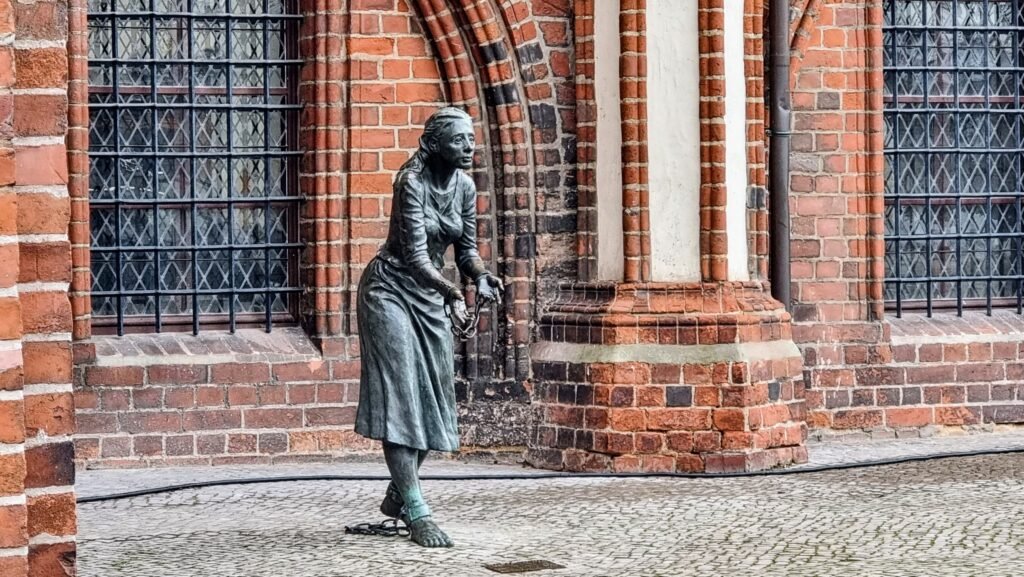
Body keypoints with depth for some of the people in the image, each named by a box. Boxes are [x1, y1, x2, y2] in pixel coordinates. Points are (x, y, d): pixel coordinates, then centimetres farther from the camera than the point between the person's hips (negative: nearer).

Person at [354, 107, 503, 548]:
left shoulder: (465, 186, -1)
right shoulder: (412, 182, -21)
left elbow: (466, 249, 3)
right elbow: (415, 255, -26)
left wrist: (481, 276, -18)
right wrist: (453, 293, -38)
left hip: (429, 295, 7)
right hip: (390, 289, -7)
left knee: (433, 394, 9)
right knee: (400, 393, -11)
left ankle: (398, 494, 27)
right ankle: (415, 511, -14)